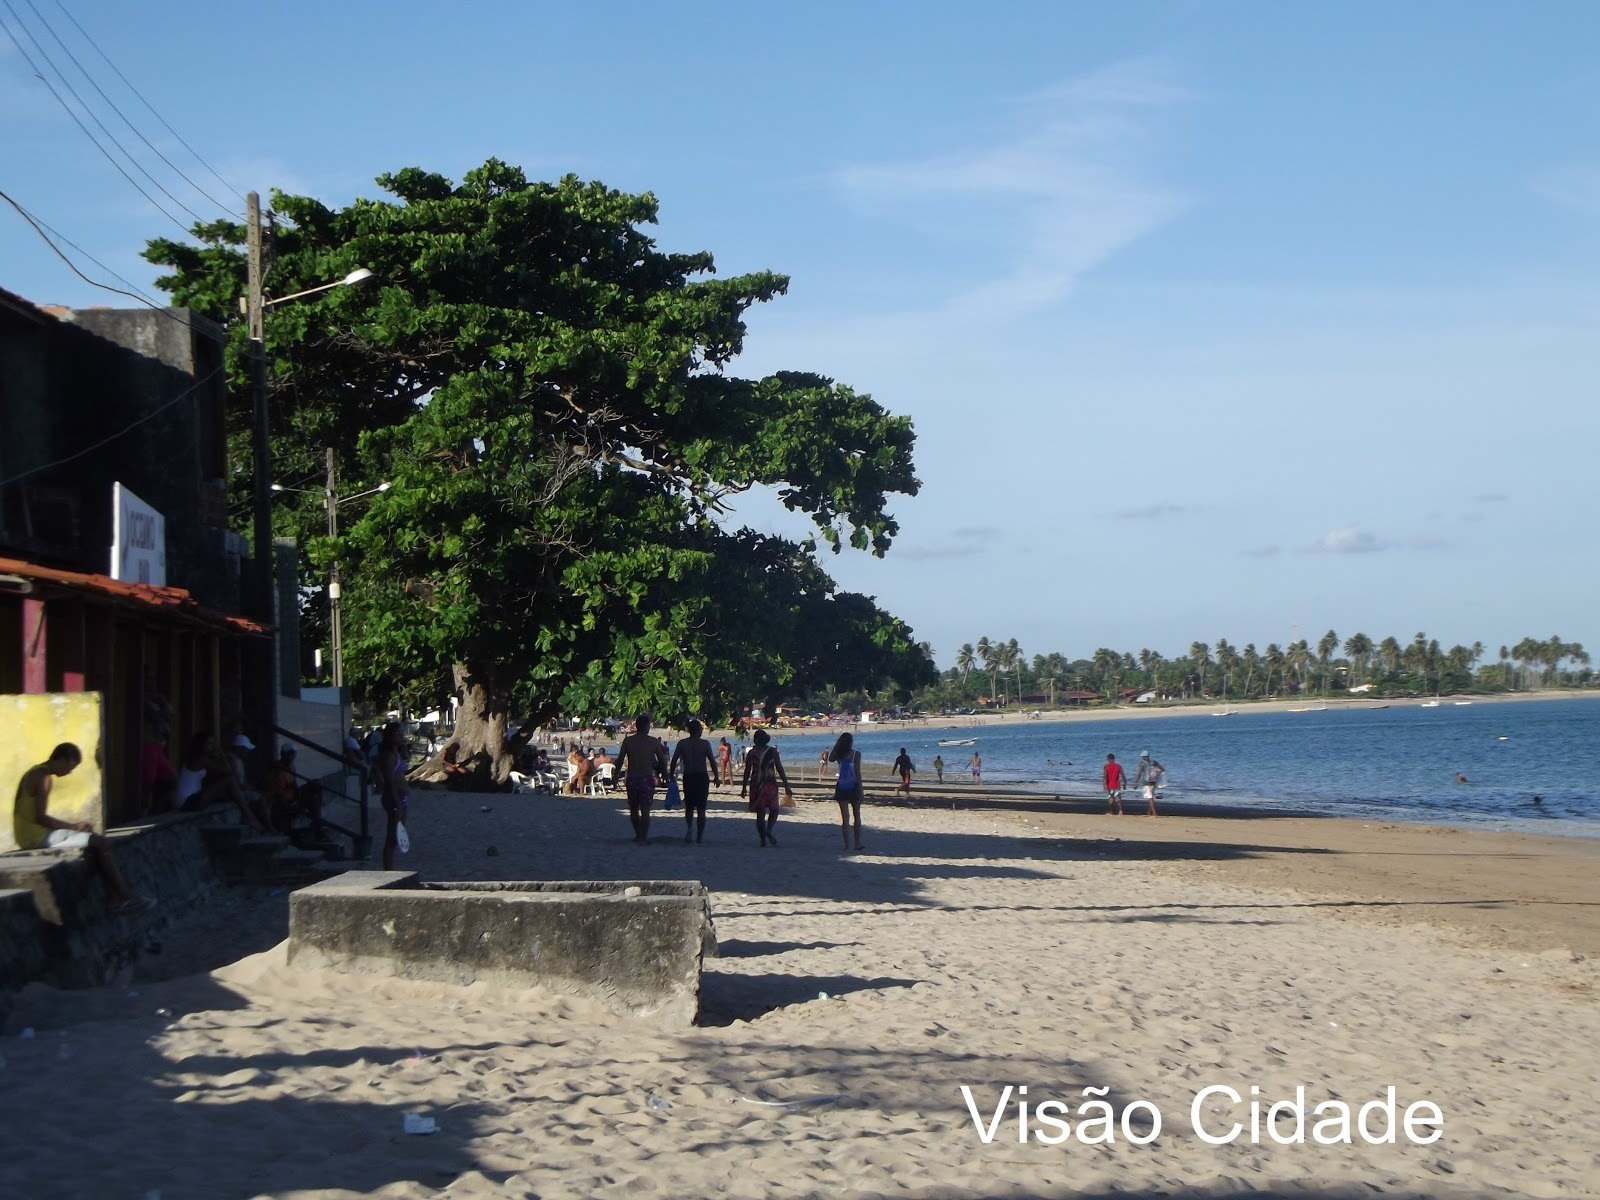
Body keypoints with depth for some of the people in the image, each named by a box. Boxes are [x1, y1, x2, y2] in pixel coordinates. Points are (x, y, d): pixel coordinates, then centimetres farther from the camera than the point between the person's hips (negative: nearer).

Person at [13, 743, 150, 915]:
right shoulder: (44, 778, -15)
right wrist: (74, 826, -12)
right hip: (38, 837, -10)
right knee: (99, 843, -7)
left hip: (30, 835, 10)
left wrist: (72, 826, 10)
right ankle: (124, 897, -4)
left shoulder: (35, 773, 16)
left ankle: (117, 897, 5)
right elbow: (40, 817, -22)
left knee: (96, 842, 11)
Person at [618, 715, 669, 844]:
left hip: (631, 779, 2)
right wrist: (665, 775, 15)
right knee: (645, 810, 1)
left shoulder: (627, 741, 0)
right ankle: (642, 837, -5)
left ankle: (639, 835, 28)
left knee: (633, 809, 18)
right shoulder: (654, 742, -3)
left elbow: (620, 760, -1)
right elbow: (662, 761, 1)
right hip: (647, 779, -2)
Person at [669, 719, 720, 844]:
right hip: (702, 777, -1)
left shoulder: (682, 743, 2)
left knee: (689, 806, 14)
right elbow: (712, 761, -6)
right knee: (701, 808, 5)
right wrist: (716, 777, 3)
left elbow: (674, 761, 0)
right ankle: (699, 836, 4)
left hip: (688, 777, 1)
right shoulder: (705, 743, -3)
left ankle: (689, 828, -12)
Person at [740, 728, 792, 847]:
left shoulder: (751, 753, 2)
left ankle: (763, 839, 2)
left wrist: (744, 787, 12)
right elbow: (780, 769, -4)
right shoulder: (772, 751, -2)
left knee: (760, 813, 6)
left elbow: (747, 771, 3)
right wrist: (786, 786, -1)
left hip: (756, 784, 2)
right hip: (770, 784, -2)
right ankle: (769, 829, -15)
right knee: (774, 810, 11)